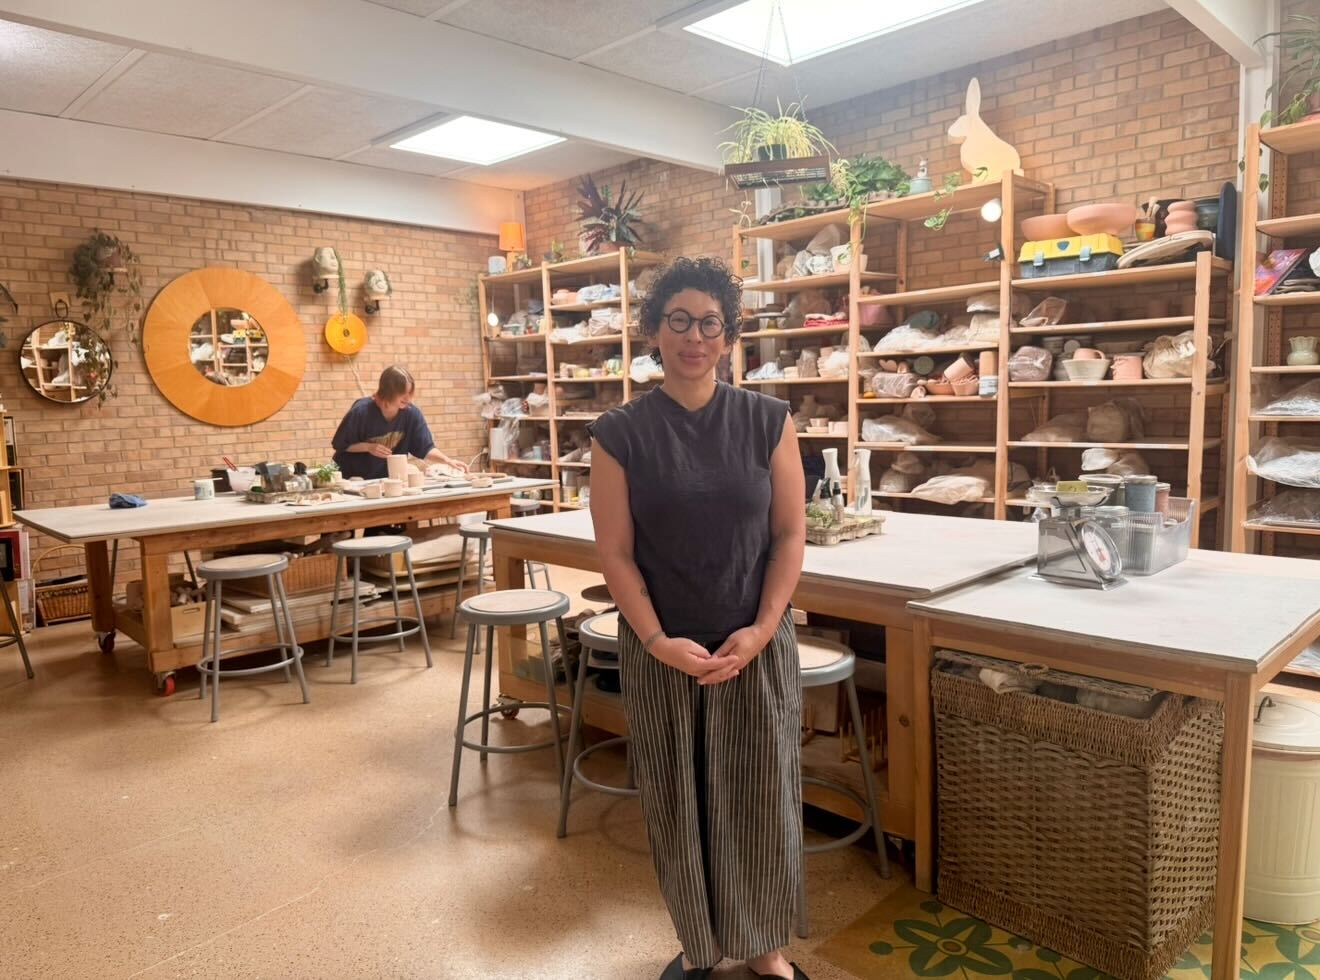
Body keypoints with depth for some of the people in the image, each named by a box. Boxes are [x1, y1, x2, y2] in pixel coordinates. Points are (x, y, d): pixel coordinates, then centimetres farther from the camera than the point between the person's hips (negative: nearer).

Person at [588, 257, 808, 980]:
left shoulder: (768, 421, -2)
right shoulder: (619, 434, -5)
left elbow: (790, 535, -2)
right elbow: (615, 554, -5)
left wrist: (759, 631, -11)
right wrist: (659, 641, -14)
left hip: (757, 646, 1)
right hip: (660, 652, 0)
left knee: (761, 799, 9)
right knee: (677, 801, 12)